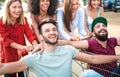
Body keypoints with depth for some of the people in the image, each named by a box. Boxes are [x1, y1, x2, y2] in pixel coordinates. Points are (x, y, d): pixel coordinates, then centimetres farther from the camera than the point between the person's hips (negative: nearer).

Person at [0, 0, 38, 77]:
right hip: (8, 57, -2)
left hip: (22, 55, 2)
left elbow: (30, 34, -14)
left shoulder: (24, 20, -2)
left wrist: (36, 46, -34)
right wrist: (22, 47, -33)